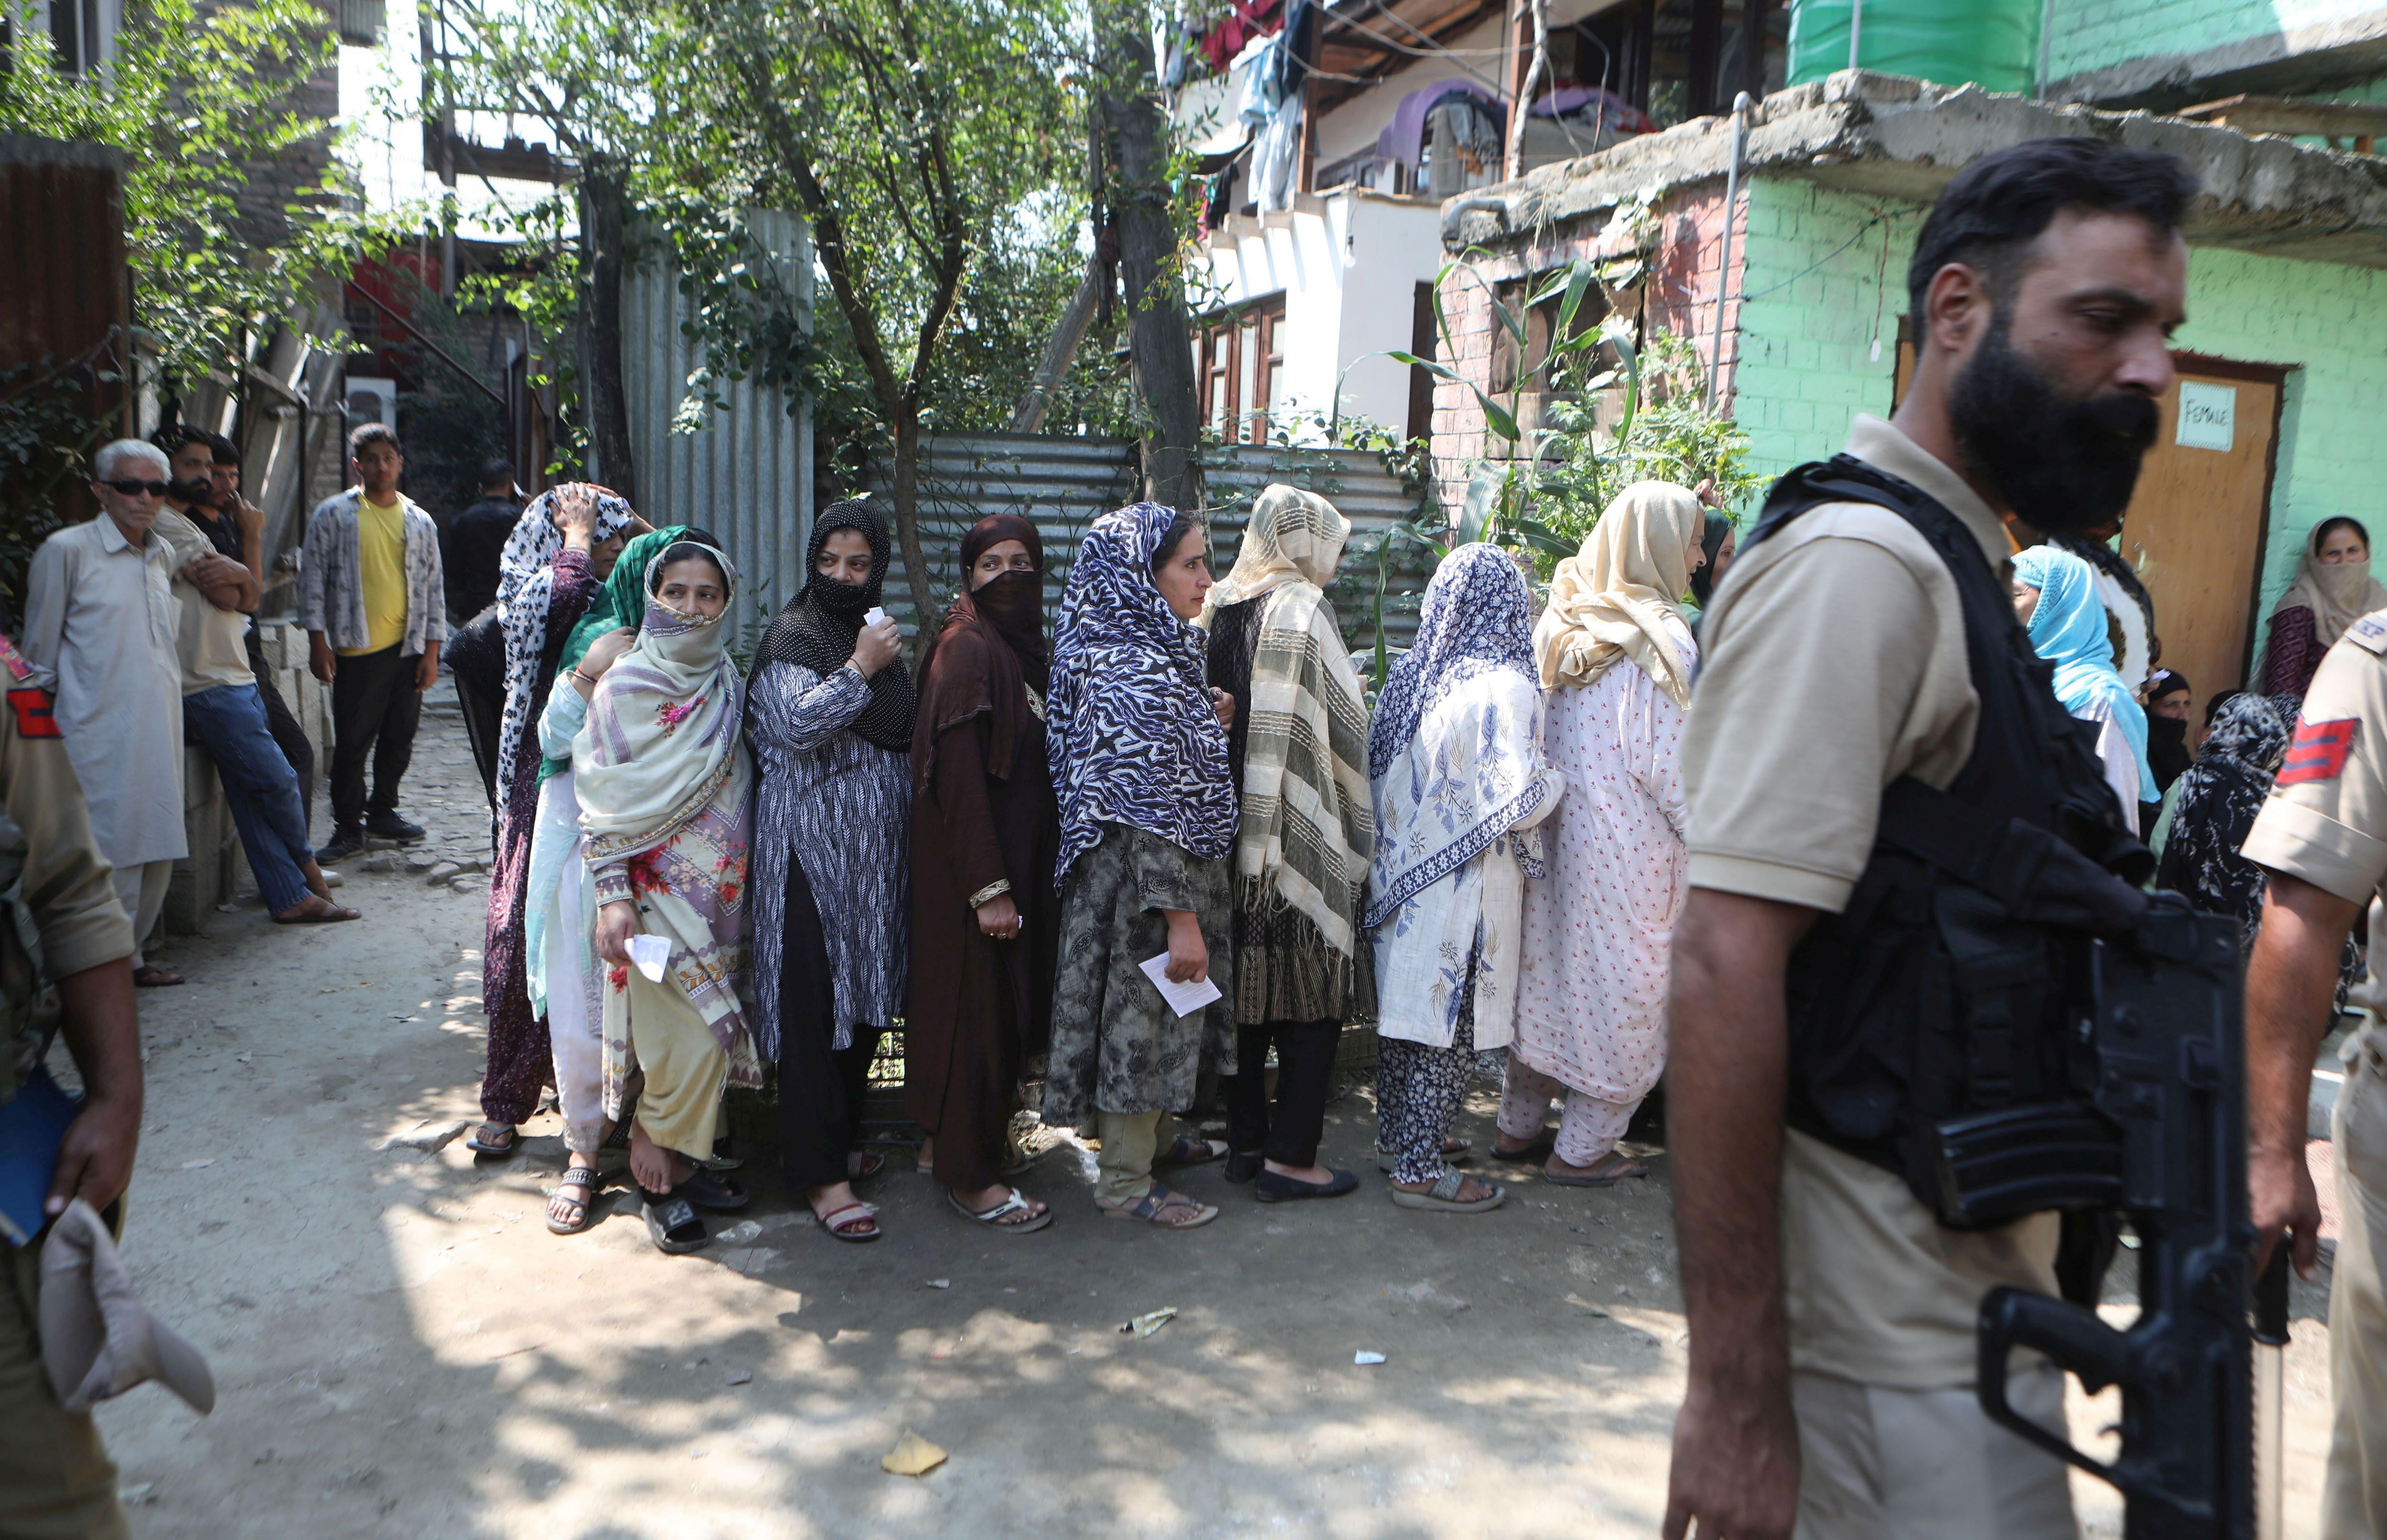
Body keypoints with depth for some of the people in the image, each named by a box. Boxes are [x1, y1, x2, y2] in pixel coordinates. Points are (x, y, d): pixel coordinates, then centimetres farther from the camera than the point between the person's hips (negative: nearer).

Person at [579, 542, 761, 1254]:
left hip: (723, 888, 6)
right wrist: (612, 895, -15)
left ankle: (679, 1159, 25)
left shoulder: (728, 682, 9)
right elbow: (602, 800, -9)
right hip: (658, 889, -5)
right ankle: (656, 1168, 13)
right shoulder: (626, 685, -7)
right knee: (690, 1039, -7)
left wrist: (743, 879, 14)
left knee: (711, 1031, 9)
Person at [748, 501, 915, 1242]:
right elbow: (796, 725, -22)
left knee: (868, 999, 12)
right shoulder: (792, 636, -6)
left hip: (877, 848, 8)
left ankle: (838, 1136, 26)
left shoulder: (880, 636, 16)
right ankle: (820, 1173, 0)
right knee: (813, 1005, -6)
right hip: (810, 847, -8)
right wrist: (860, 669, -19)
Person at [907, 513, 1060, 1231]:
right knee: (977, 1004, -1)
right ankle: (968, 1172, 11)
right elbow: (959, 774, -20)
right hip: (977, 857, -9)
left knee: (1011, 1002, 15)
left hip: (1026, 852, 9)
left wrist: (1025, 875, 11)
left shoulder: (1030, 649, 12)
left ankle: (949, 1143, 30)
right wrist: (988, 887, -23)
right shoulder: (965, 649, -14)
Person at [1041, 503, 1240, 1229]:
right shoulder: (1138, 670, -23)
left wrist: (1209, 722, 5)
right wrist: (1181, 916, -25)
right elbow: (1152, 805, -26)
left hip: (1166, 871, 10)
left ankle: (1157, 1133, 41)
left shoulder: (1155, 652, 10)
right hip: (1143, 878, -10)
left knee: (1157, 1008, 23)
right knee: (1142, 1010, 2)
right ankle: (1126, 1182, 17)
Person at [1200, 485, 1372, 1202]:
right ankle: (1289, 1158, 6)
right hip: (1303, 839, -7)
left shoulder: (1219, 607, 8)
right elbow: (1346, 727, -10)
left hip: (1236, 837, 7)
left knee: (1251, 985, 14)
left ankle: (1244, 1141, 22)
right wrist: (1360, 832, 2)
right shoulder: (1303, 609, -11)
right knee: (1312, 995, 2)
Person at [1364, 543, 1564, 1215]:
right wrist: (1558, 778, 0)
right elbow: (1515, 800, -19)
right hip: (1465, 886, -7)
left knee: (1402, 1007, 17)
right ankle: (1420, 1169, 9)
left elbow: (1378, 773, 12)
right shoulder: (1505, 686, -16)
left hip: (1402, 872, 7)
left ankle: (1398, 1135, 31)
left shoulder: (1411, 673, 4)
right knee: (1450, 1027, 2)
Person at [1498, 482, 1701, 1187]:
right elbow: (1666, 764, -16)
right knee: (1625, 993, 6)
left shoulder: (1559, 625, 6)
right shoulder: (1660, 641, -15)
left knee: (1549, 969, 17)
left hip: (1556, 833, 7)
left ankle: (1519, 1124, 27)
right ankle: (1583, 1150, 14)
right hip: (1627, 846, -7)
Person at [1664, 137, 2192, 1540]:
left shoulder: (1951, 568, 14)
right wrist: (1737, 1396, -26)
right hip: (1899, 1331, -9)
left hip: (1971, 1287, 9)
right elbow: (1725, 970, -26)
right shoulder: (1861, 564, -18)